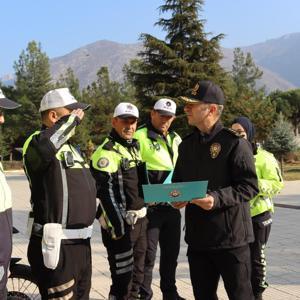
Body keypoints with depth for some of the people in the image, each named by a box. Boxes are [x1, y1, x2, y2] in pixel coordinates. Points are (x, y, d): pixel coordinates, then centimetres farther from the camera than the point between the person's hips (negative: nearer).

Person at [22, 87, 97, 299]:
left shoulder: (70, 147, 18)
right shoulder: (37, 142, -13)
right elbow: (44, 146, -40)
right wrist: (73, 120, -26)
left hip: (81, 242, 10)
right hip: (57, 246, -9)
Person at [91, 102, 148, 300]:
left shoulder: (134, 147, 15)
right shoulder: (106, 152, -14)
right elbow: (105, 192, -20)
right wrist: (117, 225, -22)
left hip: (139, 219, 9)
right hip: (120, 222, -9)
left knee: (137, 273, 18)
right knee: (123, 277, -5)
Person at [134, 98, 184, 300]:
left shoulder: (176, 140, 15)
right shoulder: (140, 137, -7)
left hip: (172, 205, 7)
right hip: (149, 205, -7)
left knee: (171, 251, 15)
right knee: (148, 253, -2)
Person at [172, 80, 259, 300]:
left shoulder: (234, 142, -9)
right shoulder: (186, 145, 12)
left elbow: (249, 186, -14)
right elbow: (178, 182, 21)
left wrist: (217, 198, -26)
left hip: (231, 237, -6)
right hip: (197, 236, 6)